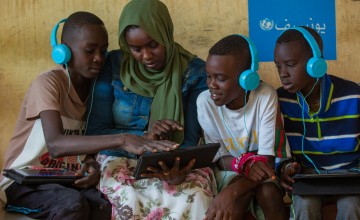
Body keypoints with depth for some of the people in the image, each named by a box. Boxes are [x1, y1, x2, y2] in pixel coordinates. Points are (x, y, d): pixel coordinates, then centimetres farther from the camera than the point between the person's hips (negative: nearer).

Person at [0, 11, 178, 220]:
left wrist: (92, 163, -16)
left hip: (67, 179, 5)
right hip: (25, 180, -5)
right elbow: (56, 144, -34)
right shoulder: (48, 83, -18)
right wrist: (122, 140, -44)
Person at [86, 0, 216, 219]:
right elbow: (96, 131, -5)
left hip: (174, 161, 0)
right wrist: (145, 135, -21)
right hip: (120, 158, 0)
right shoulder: (113, 66, -5)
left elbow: (190, 140, -6)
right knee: (128, 200, -32)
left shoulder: (194, 72, -5)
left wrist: (178, 171, -29)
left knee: (194, 198, -31)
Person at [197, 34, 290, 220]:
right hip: (230, 169, 0)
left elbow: (267, 160, -24)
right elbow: (219, 159, -9)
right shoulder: (205, 102, -17)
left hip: (262, 169, 0)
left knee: (268, 192, -30)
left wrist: (232, 191, -40)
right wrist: (243, 162, -32)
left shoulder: (266, 96, -23)